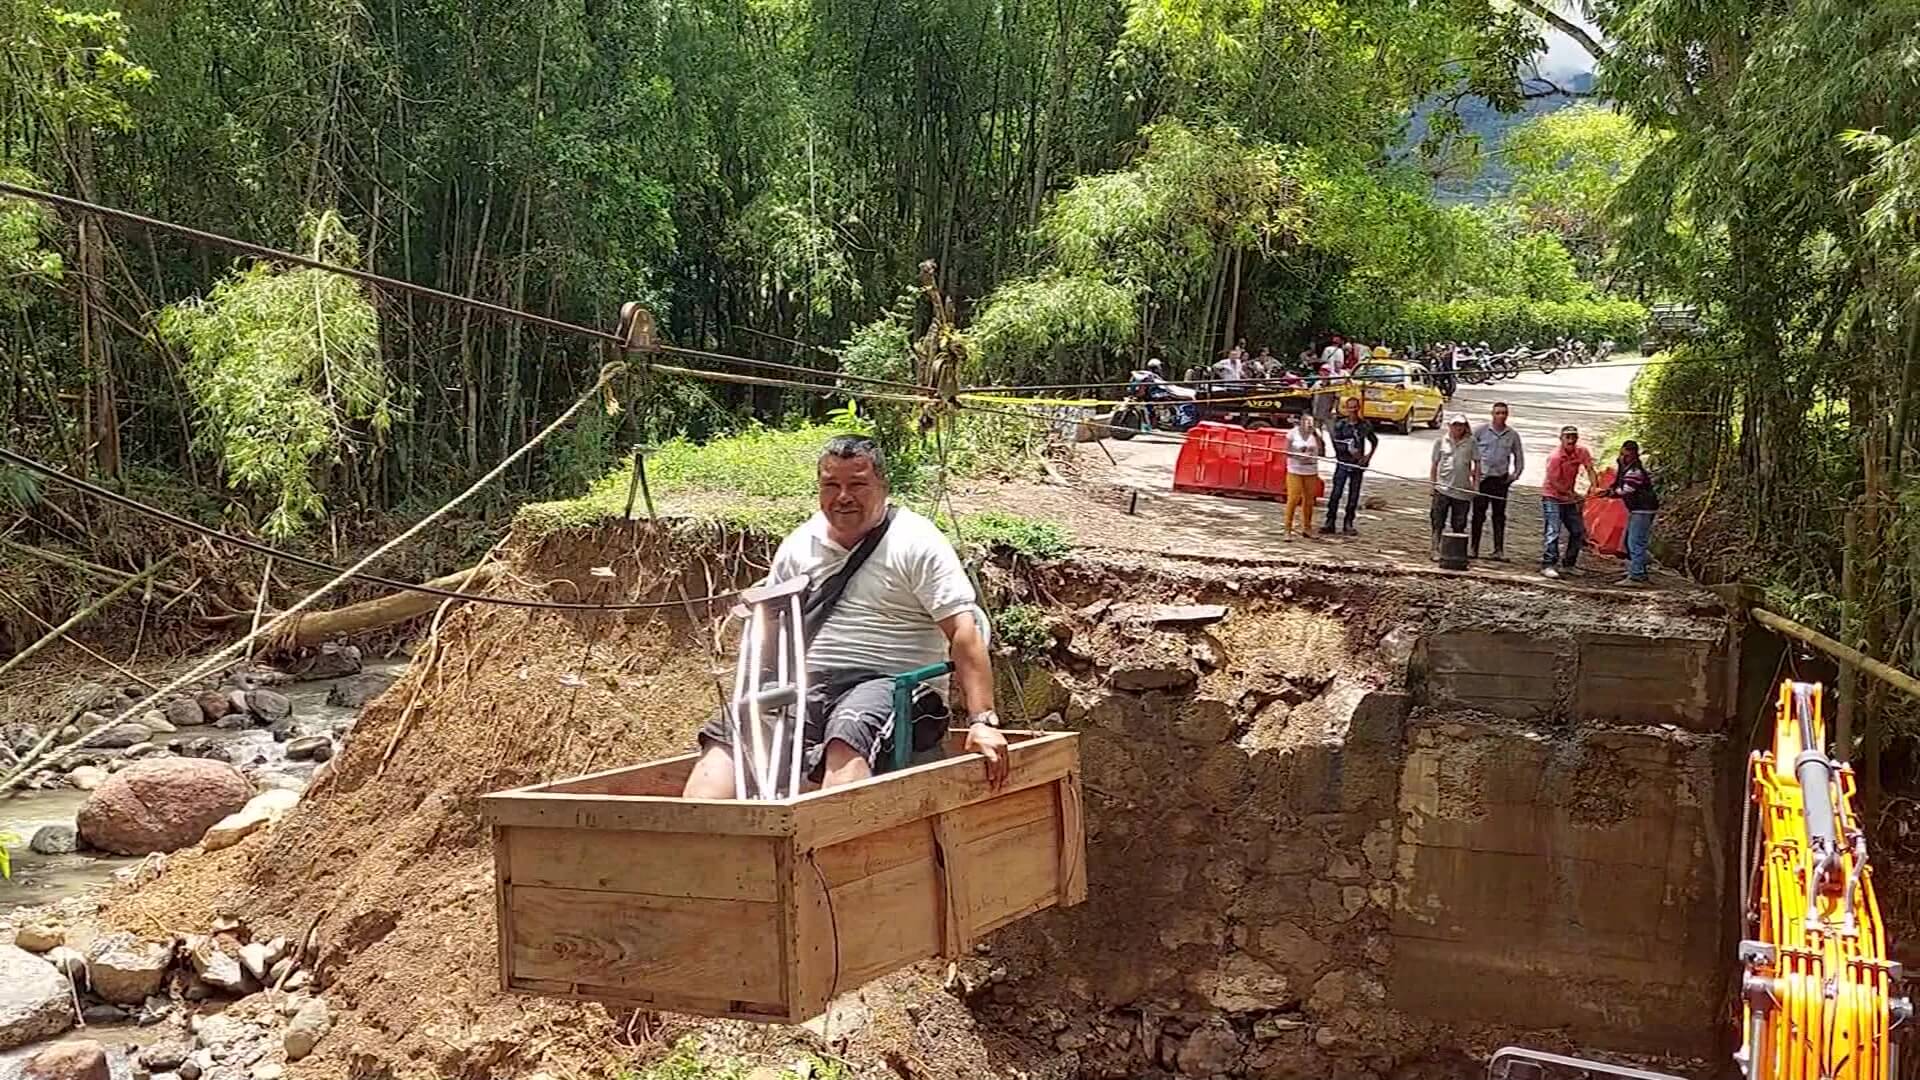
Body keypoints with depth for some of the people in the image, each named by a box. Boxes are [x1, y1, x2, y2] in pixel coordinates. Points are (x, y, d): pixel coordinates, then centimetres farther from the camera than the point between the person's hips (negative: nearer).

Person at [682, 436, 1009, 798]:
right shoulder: (799, 545, 14)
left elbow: (964, 631, -9)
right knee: (728, 732, -16)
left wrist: (982, 721, -18)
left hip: (892, 685, -6)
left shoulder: (915, 542, -2)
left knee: (847, 733, -37)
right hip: (808, 685, 6)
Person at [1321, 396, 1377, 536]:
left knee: (1354, 495, 5)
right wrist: (1348, 449, -22)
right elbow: (1336, 444, -8)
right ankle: (1330, 522, -4)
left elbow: (1374, 441, 18)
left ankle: (1348, 524, 13)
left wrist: (1368, 456, 8)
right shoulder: (1340, 424, -2)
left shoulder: (1365, 425, 5)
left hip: (1358, 464, 2)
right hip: (1343, 463, -2)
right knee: (1336, 492, -7)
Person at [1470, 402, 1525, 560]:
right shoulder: (1481, 431, 0)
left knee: (1499, 516, 4)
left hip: (1501, 480, 2)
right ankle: (1474, 549, 6)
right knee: (1478, 514, 0)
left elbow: (1519, 456, 17)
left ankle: (1499, 551, 6)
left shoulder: (1512, 435, 7)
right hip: (1482, 478, -2)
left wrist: (1515, 474, 6)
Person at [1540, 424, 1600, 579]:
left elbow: (1589, 469, -7)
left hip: (1569, 497, 7)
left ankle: (1568, 565, 21)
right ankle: (1547, 566, -16)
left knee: (1579, 532, 10)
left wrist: (1594, 484, -25)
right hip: (1552, 497, -7)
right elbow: (1553, 481, -21)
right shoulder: (1555, 457, -22)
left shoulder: (1581, 452, -4)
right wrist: (1571, 494, -25)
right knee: (1553, 532, -17)